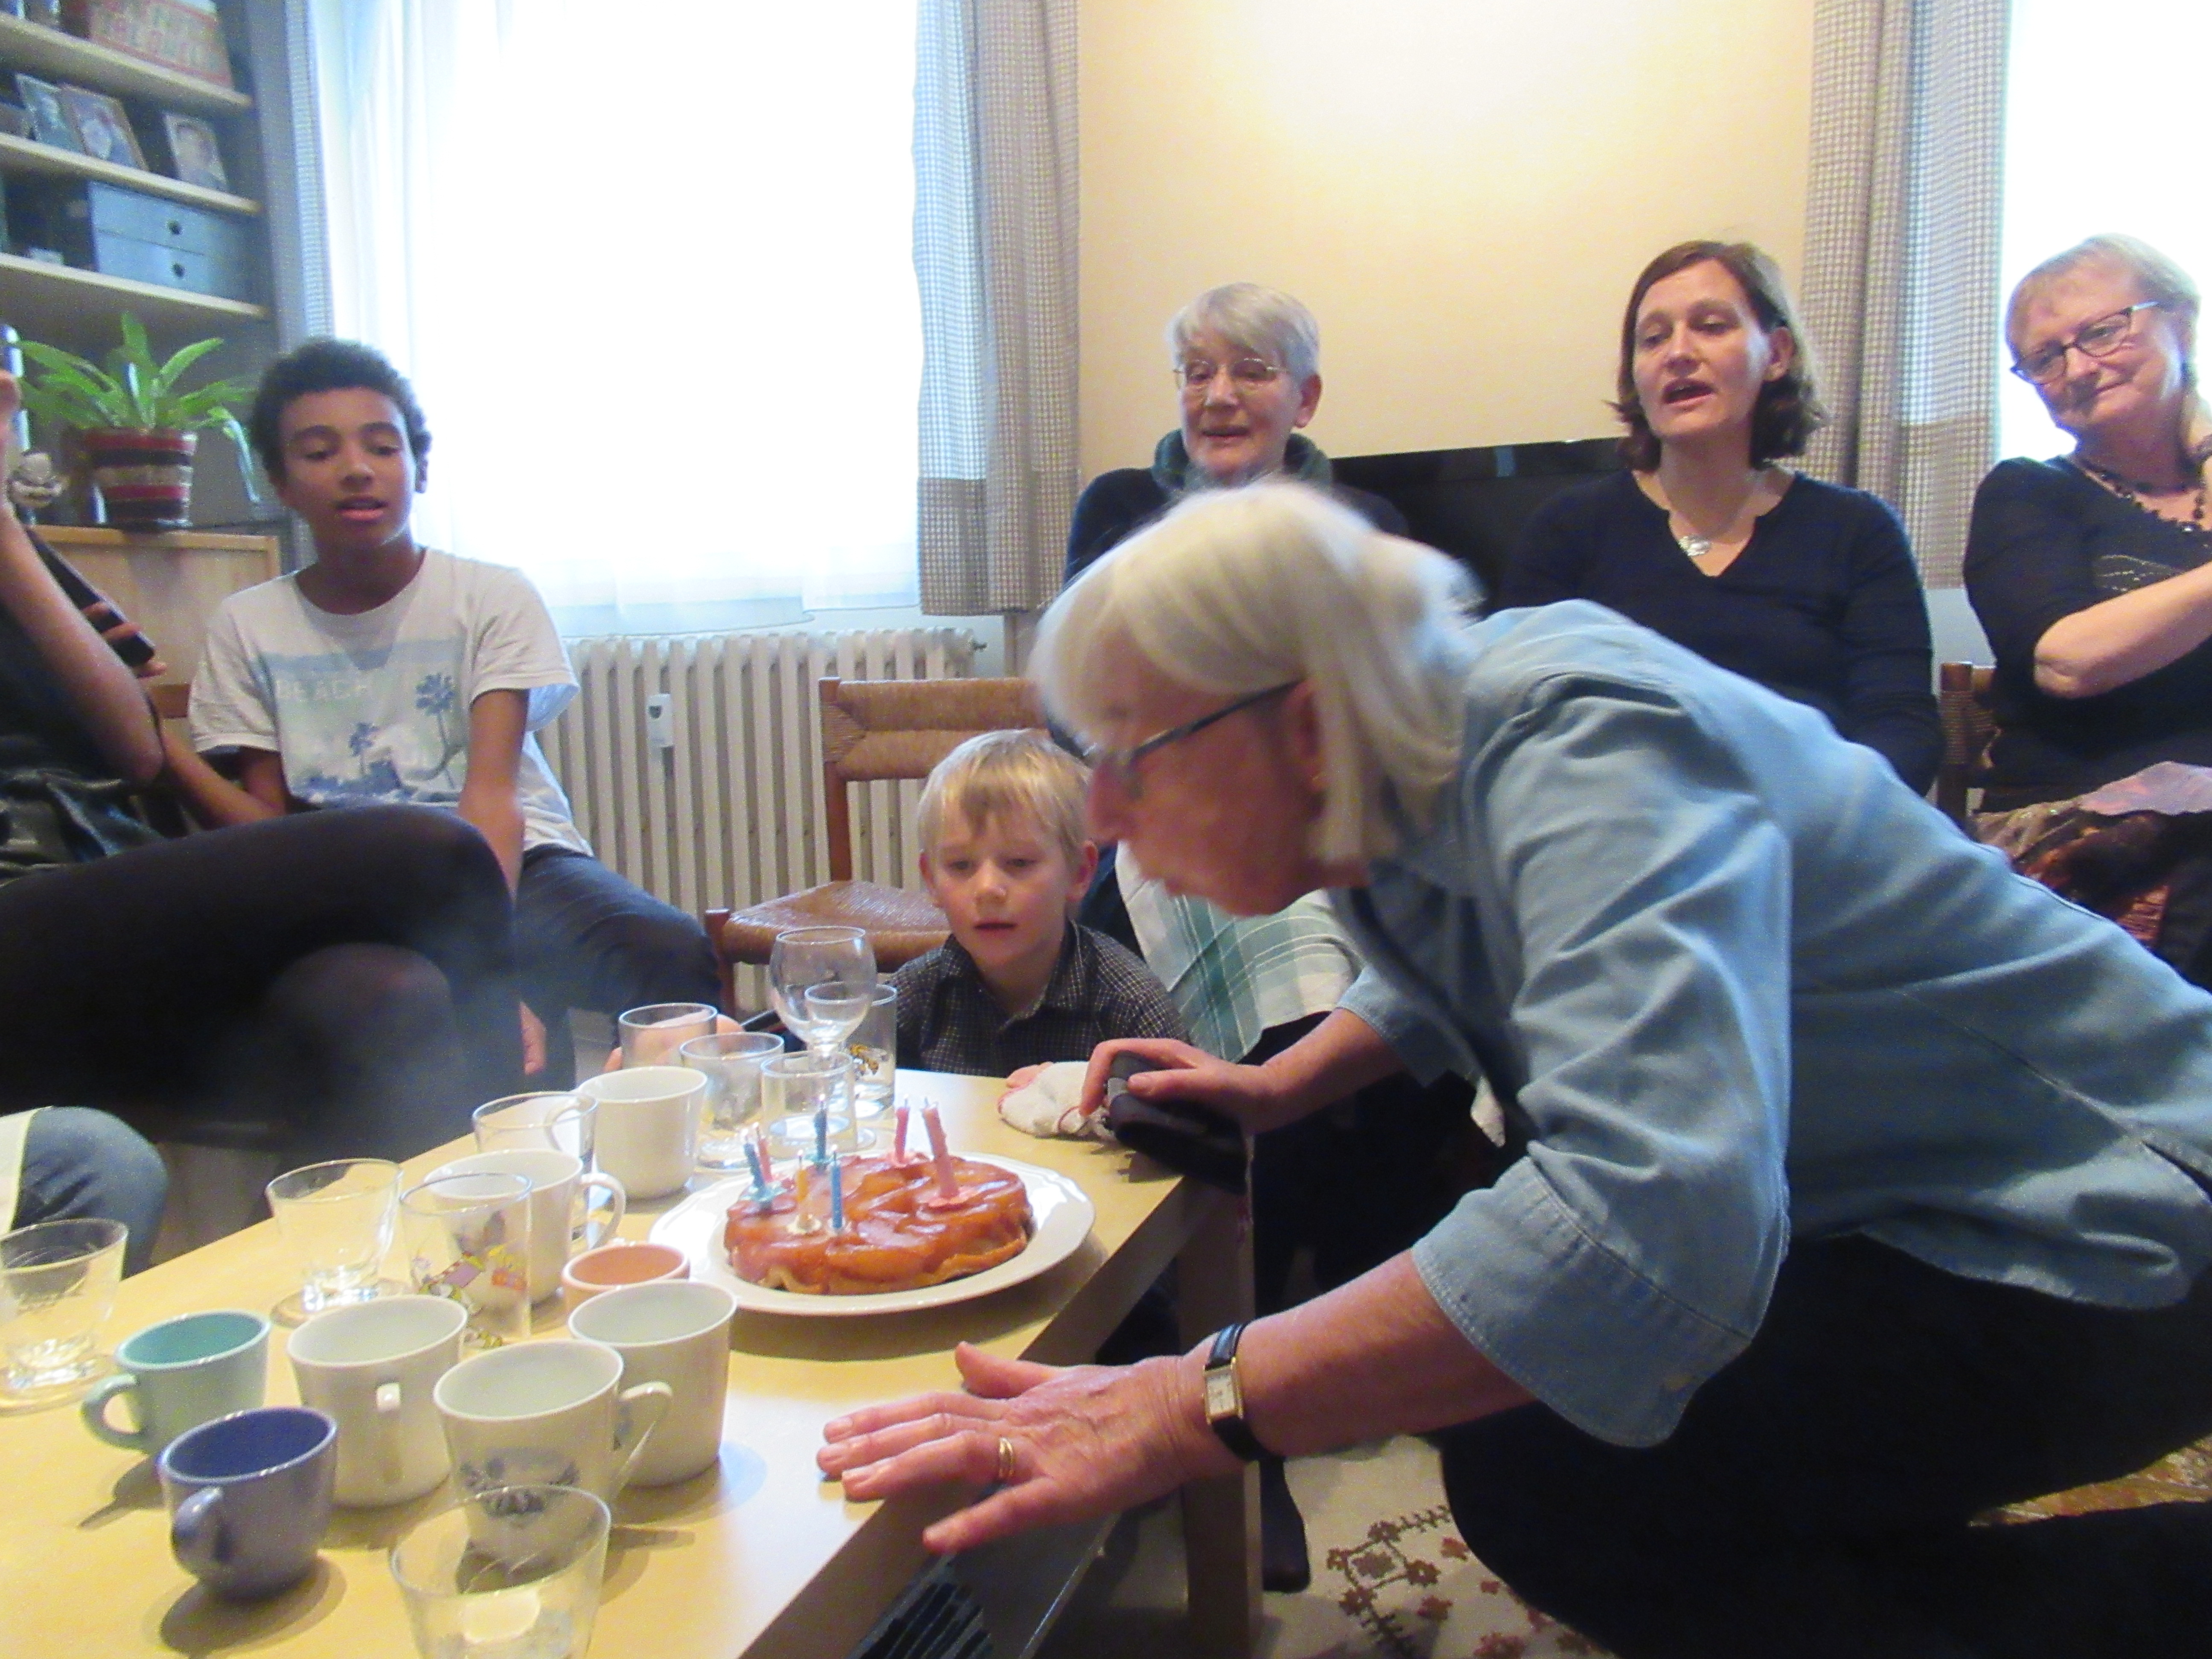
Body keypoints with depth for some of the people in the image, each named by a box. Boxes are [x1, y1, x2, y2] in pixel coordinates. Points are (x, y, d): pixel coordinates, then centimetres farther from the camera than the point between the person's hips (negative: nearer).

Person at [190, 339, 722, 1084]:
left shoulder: (493, 597, -2)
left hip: (511, 860, 0)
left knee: (676, 954, -31)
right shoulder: (248, 626, 5)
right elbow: (267, 816, 4)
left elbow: (493, 794, -13)